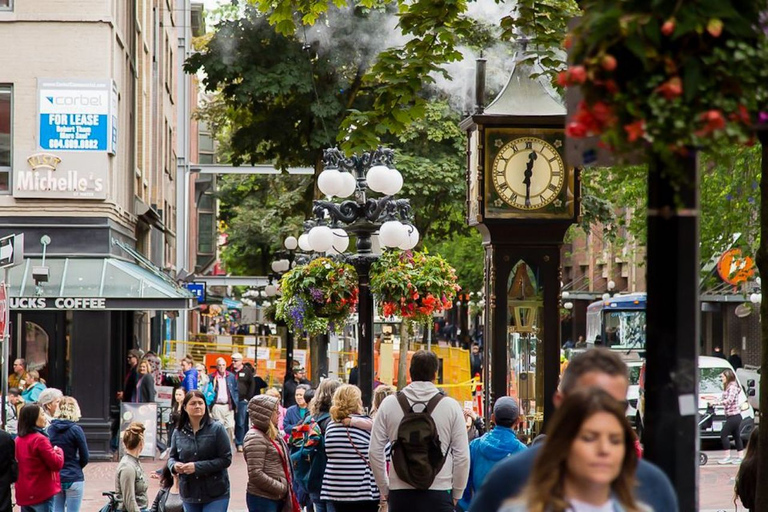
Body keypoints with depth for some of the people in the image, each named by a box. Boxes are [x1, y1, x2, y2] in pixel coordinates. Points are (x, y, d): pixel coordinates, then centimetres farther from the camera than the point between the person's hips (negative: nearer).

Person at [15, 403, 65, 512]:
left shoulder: (18, 440, 9)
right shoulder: (39, 439, -16)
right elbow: (57, 464, -15)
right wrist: (58, 450, 2)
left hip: (23, 494, 8)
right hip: (42, 494, -8)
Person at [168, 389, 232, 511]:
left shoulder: (217, 429, -7)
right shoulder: (178, 433, 4)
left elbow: (226, 459, -11)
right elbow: (172, 457, 15)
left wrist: (198, 467, -19)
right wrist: (174, 465, -10)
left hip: (216, 495, -4)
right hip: (189, 495, 4)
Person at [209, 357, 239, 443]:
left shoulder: (231, 376, 9)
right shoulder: (211, 377, 1)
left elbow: (236, 390, 12)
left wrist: (235, 404, 4)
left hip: (229, 406, 2)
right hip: (217, 406, -2)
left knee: (230, 427, -2)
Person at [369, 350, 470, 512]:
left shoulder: (389, 404, 3)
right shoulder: (451, 406, -1)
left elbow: (375, 451, 4)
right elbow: (462, 456, 0)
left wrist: (384, 489, 14)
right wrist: (456, 494, 11)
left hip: (400, 494, 2)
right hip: (439, 494, -1)